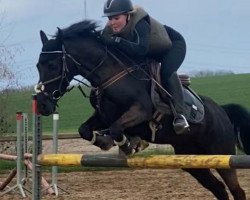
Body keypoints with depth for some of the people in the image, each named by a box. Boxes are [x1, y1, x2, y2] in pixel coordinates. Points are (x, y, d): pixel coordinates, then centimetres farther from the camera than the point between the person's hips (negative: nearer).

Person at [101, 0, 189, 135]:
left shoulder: (140, 24, -40)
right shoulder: (110, 30, -20)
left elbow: (140, 50, -54)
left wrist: (117, 41, -59)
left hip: (173, 44, -9)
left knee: (167, 72, -32)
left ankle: (179, 114, -38)